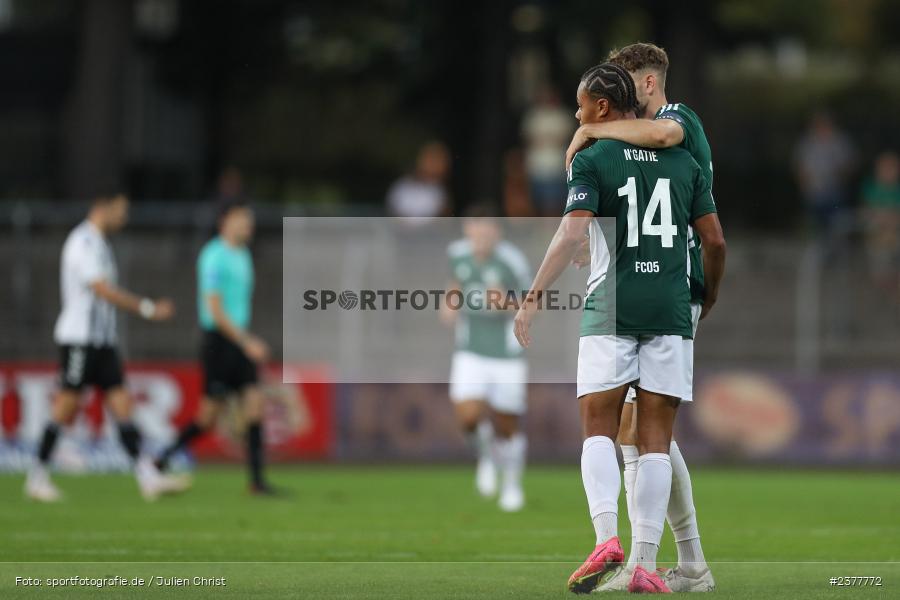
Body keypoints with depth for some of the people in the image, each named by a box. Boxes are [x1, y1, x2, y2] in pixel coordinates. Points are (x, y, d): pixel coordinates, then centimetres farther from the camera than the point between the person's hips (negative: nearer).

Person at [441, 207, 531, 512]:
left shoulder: (511, 260, -18)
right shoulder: (458, 253, -4)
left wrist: (506, 302, -28)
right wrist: (451, 301, 2)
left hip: (507, 355, -2)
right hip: (471, 352, 2)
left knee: (507, 425, 7)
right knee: (468, 416, -17)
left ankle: (512, 483, 35)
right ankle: (486, 455, 17)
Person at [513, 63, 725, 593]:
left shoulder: (592, 160, -1)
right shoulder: (684, 162, 12)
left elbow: (572, 234, -13)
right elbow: (716, 241, 11)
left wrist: (534, 296, -14)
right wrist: (709, 299, 26)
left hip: (610, 310, -3)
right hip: (671, 311, 3)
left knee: (599, 429, 3)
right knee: (656, 439, 3)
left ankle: (606, 538, -19)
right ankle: (647, 563, -3)